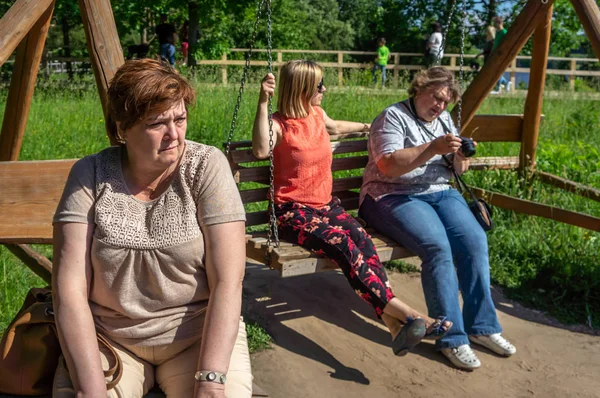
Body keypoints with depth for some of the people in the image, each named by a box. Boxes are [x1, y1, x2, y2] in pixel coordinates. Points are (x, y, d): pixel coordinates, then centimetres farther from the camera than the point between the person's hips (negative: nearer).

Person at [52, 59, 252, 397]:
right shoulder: (90, 175, -6)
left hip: (198, 331, -1)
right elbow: (69, 288, -10)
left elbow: (227, 282, -14)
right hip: (107, 336, 1)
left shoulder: (207, 166, -10)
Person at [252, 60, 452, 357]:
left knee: (361, 238, -26)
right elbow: (261, 151, -31)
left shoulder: (317, 114, 13)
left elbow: (334, 127, 39)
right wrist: (263, 102, -34)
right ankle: (399, 310, -37)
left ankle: (394, 324, -35)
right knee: (341, 242, -33)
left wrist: (365, 126, 51)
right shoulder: (280, 123, -8)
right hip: (292, 210, -6)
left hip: (325, 203, 6)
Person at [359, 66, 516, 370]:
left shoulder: (444, 120, 19)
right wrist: (434, 148, -24)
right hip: (393, 197, -6)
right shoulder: (392, 117, -3)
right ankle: (451, 337, -22)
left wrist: (461, 157, -5)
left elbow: (458, 170, 20)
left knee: (475, 239, -21)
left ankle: (481, 326, -11)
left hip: (439, 193, 7)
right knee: (437, 246, -31)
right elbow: (388, 165, -18)